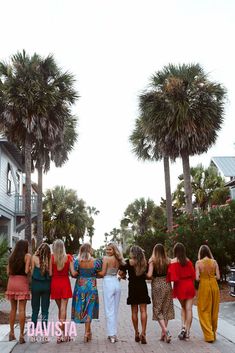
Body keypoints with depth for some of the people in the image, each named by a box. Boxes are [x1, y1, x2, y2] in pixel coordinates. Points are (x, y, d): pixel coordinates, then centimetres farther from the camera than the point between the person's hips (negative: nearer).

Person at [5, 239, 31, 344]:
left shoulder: (11, 256, 10)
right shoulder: (27, 256, -4)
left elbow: (8, 272, 10)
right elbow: (26, 271, -12)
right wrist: (31, 268, 8)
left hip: (11, 282, 5)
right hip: (22, 282, -5)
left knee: (13, 308, 16)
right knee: (21, 309, -1)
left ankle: (11, 333, 21)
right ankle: (21, 335, 0)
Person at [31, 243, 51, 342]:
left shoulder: (34, 258, -8)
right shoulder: (49, 259, -7)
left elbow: (32, 272, -6)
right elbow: (51, 273, -9)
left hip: (36, 284, 0)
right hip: (46, 285, 0)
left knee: (35, 310, 10)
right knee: (45, 311, 7)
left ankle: (33, 335, 13)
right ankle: (45, 335, 8)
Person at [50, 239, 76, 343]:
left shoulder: (51, 257, -7)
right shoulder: (68, 257, -5)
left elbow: (50, 273, -11)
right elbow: (73, 273, -8)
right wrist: (78, 272, 12)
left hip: (55, 283, 1)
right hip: (65, 283, -1)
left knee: (60, 309, 15)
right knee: (63, 309, 2)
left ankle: (63, 333, 19)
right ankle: (63, 334, -1)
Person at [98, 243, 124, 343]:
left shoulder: (106, 258, -10)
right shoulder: (118, 260, 7)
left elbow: (103, 273, -10)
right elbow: (118, 271, 7)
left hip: (108, 283, -6)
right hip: (117, 283, 6)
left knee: (109, 310, 1)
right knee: (115, 310, 13)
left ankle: (112, 335, 3)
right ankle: (114, 334, 20)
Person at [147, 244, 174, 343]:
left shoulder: (152, 261, -7)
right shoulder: (168, 260, 0)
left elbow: (149, 275, -13)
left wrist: (153, 278, 8)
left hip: (156, 285, -3)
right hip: (167, 284, 3)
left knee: (157, 309, 6)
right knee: (166, 309, 12)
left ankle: (165, 330, -12)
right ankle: (164, 333, 16)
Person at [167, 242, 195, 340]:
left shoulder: (173, 262, -10)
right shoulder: (188, 261, 1)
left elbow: (171, 276, -15)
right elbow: (193, 274, 5)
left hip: (180, 286, -1)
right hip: (189, 286, 1)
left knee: (183, 307, 18)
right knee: (189, 309, 4)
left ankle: (183, 327, 4)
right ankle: (187, 332, 4)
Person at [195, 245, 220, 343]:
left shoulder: (198, 263, -8)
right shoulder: (214, 262, -2)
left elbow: (197, 278, -11)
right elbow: (218, 276, -1)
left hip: (204, 286, -3)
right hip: (214, 285, 3)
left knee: (204, 311, 6)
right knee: (214, 310, 15)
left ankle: (209, 335, 3)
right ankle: (213, 333, 25)